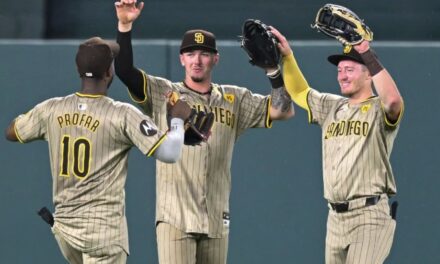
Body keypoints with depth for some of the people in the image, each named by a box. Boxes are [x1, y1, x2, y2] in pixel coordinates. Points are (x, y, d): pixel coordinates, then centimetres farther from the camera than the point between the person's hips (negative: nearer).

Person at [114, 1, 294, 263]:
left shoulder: (235, 99, 12)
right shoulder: (163, 94, 4)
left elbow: (283, 110, 7)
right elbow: (124, 70, -8)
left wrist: (273, 69, -6)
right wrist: (124, 26, -19)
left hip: (217, 221, 4)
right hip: (175, 218, -4)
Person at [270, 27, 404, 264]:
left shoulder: (379, 109, -5)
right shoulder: (331, 106, 18)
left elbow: (393, 99, -28)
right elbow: (299, 92, 29)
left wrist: (367, 54, -29)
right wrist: (286, 56, 15)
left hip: (369, 216, -8)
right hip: (336, 217, 8)